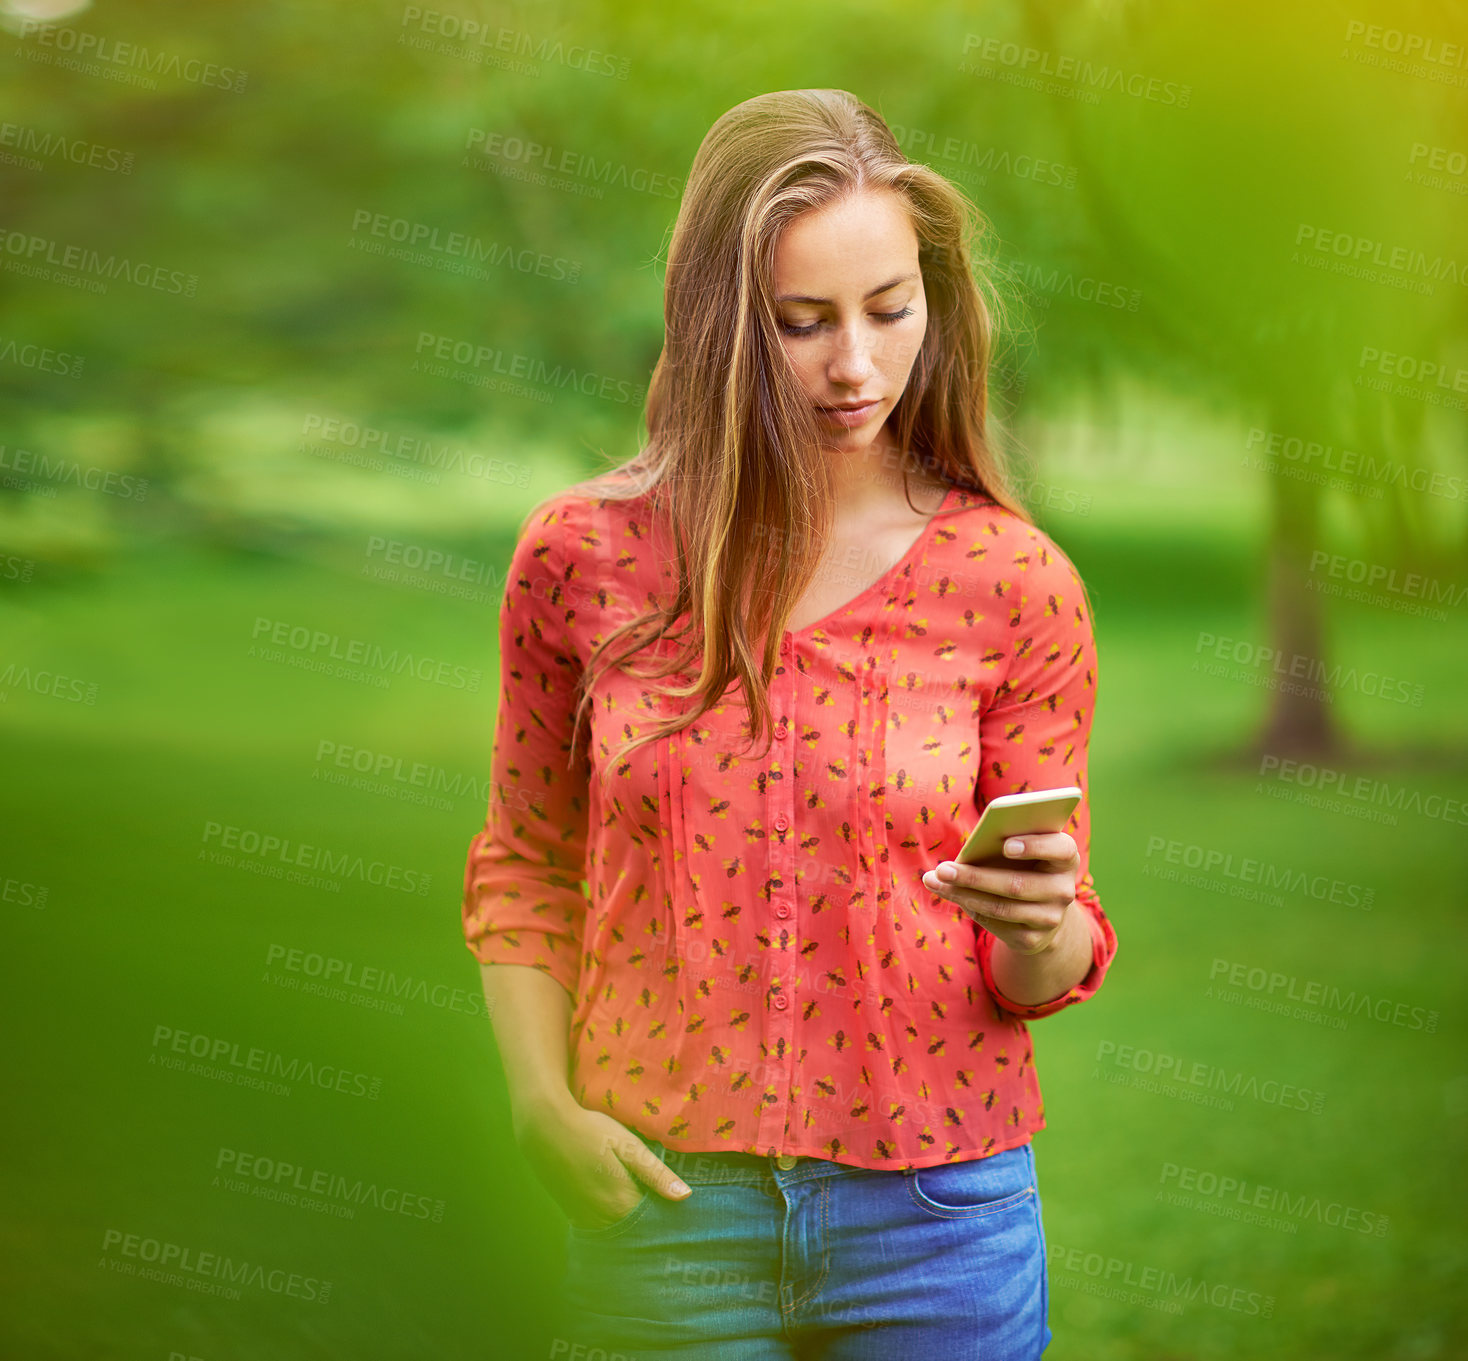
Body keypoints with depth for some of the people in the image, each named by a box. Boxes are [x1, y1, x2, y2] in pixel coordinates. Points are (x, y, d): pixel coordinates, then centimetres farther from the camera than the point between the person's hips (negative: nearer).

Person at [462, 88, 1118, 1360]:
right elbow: (526, 864, 10)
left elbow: (1053, 964, 2)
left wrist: (1038, 931, -20)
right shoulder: (583, 557, -4)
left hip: (934, 1213, 0)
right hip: (662, 1205, 0)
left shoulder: (1013, 583, -5)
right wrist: (543, 1101, -3)